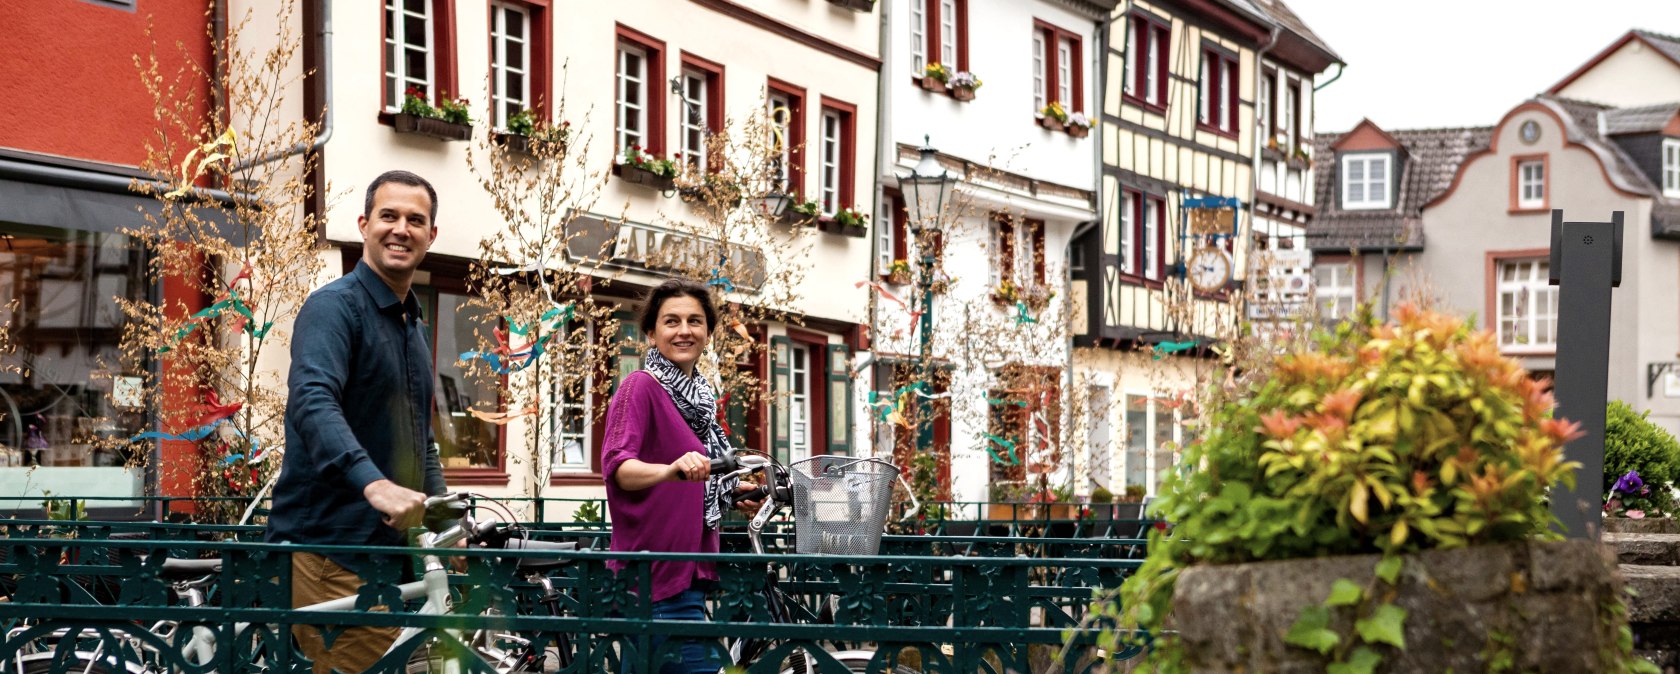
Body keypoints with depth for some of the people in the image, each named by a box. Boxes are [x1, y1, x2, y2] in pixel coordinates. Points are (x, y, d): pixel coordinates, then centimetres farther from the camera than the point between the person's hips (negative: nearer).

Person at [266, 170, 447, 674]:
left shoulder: (415, 325, 18)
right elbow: (312, 403, -27)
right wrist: (375, 484, -41)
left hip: (388, 546, 8)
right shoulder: (335, 306, -9)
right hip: (329, 546, -8)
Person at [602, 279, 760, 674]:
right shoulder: (641, 387, -10)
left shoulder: (698, 393, 14)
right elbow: (616, 466, -26)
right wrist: (670, 471, -42)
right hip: (658, 568, -9)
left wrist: (731, 493, 17)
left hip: (687, 564, 9)